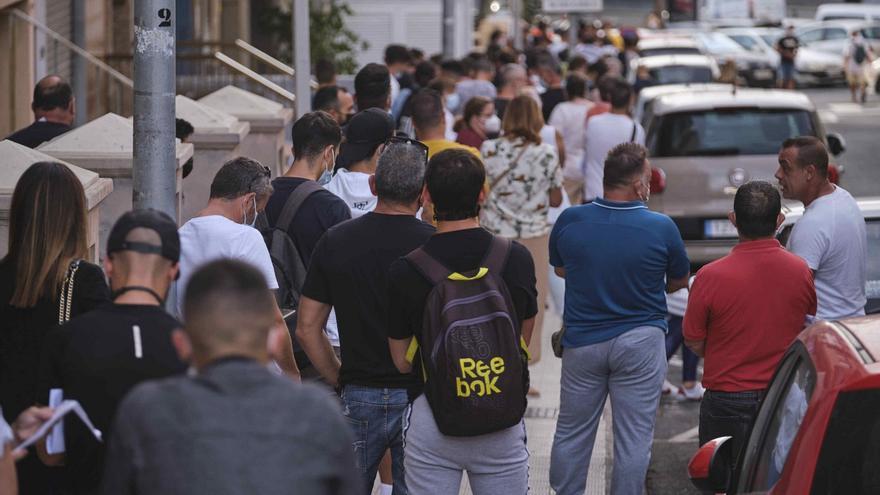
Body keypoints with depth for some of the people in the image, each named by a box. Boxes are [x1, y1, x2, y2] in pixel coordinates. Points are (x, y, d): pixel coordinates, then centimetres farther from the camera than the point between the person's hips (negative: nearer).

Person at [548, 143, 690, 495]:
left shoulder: (569, 221, -8)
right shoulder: (661, 228, -13)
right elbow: (679, 281, 3)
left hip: (582, 342, 2)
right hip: (640, 342, -2)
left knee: (571, 434, 15)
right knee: (633, 437, 5)